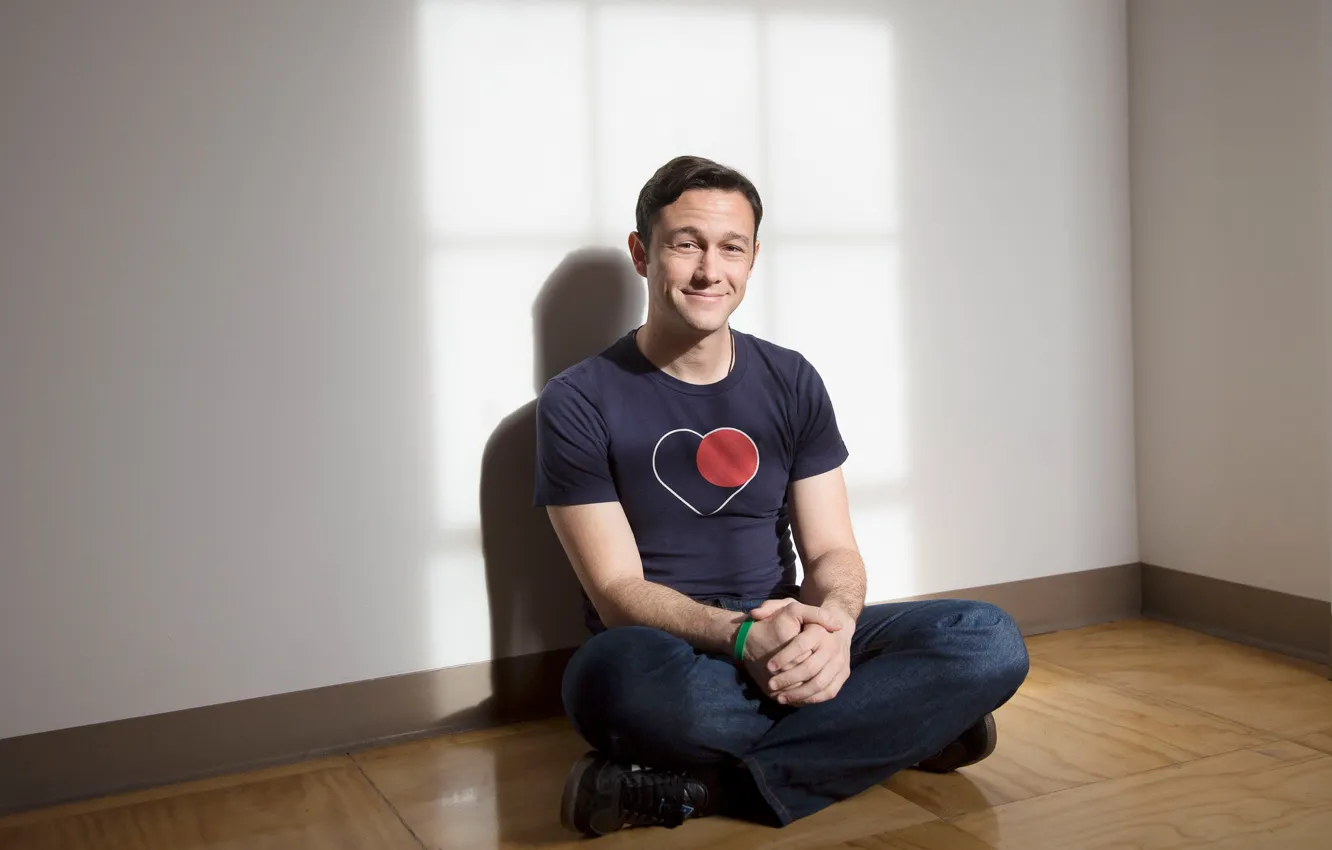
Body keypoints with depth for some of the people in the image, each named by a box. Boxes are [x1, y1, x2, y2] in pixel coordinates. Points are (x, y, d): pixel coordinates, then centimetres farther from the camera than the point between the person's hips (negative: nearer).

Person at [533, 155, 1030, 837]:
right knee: (620, 673, -41)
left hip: (787, 642, 5)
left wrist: (832, 624, -22)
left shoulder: (791, 383, 8)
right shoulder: (579, 403, -4)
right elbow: (617, 589, -10)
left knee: (990, 641, -21)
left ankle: (699, 787, -24)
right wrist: (742, 635, -29)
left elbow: (831, 550, 3)